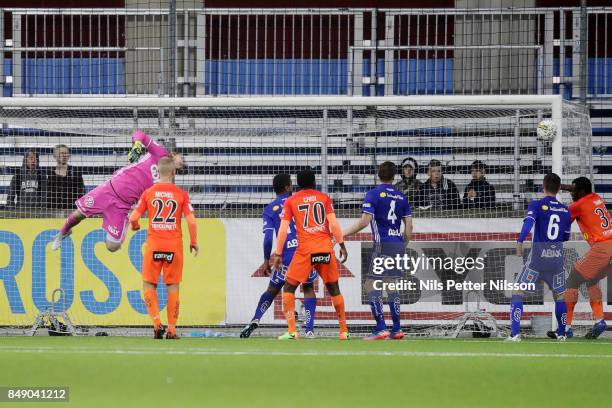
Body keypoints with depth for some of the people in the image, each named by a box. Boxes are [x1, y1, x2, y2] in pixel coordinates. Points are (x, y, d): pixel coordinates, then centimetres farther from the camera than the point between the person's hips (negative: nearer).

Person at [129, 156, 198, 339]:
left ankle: (156, 322, -7)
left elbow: (133, 218, -1)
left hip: (153, 245, 0)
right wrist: (193, 242, 9)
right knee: (173, 286, 7)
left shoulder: (148, 193, 1)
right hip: (174, 245, 0)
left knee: (149, 285, 11)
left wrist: (135, 226, 22)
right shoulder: (181, 194, 0)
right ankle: (172, 329, 6)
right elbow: (191, 221, -5)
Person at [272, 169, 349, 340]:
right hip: (326, 249, 2)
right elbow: (334, 224, 1)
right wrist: (342, 246, 6)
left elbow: (283, 229, 1)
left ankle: (291, 331, -6)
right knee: (334, 288, 16)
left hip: (305, 249, -2)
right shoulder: (324, 198, 10)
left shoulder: (291, 201, 7)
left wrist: (278, 254, 3)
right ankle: (344, 331, 17)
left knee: (289, 287, 7)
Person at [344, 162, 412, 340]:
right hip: (398, 244, 6)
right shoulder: (401, 197, 11)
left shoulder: (373, 194, -5)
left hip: (383, 245, -6)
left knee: (371, 285, -3)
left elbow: (365, 221, -13)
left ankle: (381, 329, -13)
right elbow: (409, 226, 11)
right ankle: (397, 330, 11)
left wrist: (343, 234, -6)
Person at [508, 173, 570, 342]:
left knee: (518, 291, 4)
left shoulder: (537, 205, -4)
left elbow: (528, 222, -23)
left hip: (538, 257, -3)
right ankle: (561, 332, 24)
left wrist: (520, 242, -31)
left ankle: (515, 333, -7)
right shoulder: (565, 210, 7)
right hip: (557, 257, 3)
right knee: (559, 294, 20)